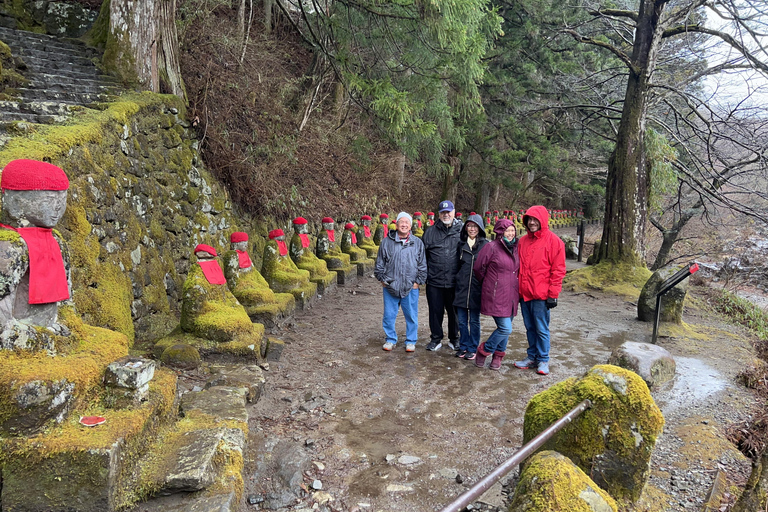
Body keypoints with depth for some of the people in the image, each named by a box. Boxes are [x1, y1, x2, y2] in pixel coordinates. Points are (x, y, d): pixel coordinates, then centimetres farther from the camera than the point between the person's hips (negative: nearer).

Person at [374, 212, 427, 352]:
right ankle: (391, 339, 24)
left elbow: (422, 265, 6)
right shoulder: (387, 242, 4)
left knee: (411, 316, 7)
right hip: (390, 286, 1)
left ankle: (411, 341, 22)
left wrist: (418, 281, 1)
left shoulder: (417, 243, 4)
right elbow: (380, 262, 10)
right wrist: (382, 279, 6)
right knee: (389, 315, 8)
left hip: (411, 288, 0)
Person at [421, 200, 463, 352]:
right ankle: (436, 339, 23)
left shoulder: (462, 230, 1)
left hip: (455, 281, -1)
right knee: (435, 311, 8)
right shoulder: (430, 232, 6)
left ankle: (454, 339, 27)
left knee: (454, 311, 11)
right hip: (434, 281, 1)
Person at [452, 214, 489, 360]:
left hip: (477, 288, -3)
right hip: (462, 287, 3)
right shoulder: (461, 244, 9)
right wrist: (458, 280, 11)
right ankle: (463, 346, 21)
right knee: (462, 320, 8)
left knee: (474, 320, 5)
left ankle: (472, 349, 16)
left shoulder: (485, 245, -1)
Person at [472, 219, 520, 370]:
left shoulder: (515, 248, 10)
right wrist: (487, 283, 11)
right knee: (505, 328, -11)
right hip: (496, 296, -6)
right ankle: (483, 351, 9)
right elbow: (478, 268, -2)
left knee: (505, 328, 11)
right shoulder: (491, 247, -10)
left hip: (511, 295, 7)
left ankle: (497, 357, 28)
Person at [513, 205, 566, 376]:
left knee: (542, 329, 2)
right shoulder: (523, 241, 11)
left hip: (541, 295, -5)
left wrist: (553, 294, -11)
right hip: (524, 294, 5)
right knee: (530, 328, 13)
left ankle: (543, 360, 15)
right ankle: (532, 357, 24)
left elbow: (558, 270, -7)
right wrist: (517, 290, 11)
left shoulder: (553, 241, -6)